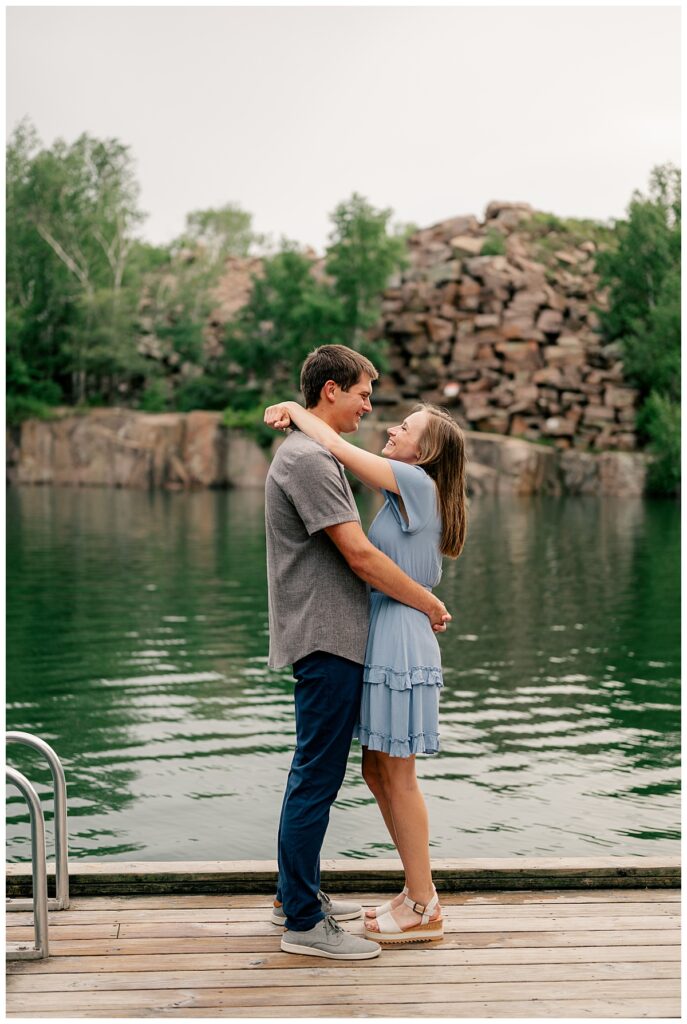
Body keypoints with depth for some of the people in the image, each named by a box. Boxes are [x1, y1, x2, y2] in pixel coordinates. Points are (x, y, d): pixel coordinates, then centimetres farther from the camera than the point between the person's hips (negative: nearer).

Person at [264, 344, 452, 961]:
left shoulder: (313, 455, 19)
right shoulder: (307, 459, -15)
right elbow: (361, 556, -19)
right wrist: (430, 604, -8)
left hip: (328, 639, 11)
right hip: (327, 640, -11)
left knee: (314, 775, 17)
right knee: (316, 781, -5)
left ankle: (298, 894, 28)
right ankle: (303, 922, 2)